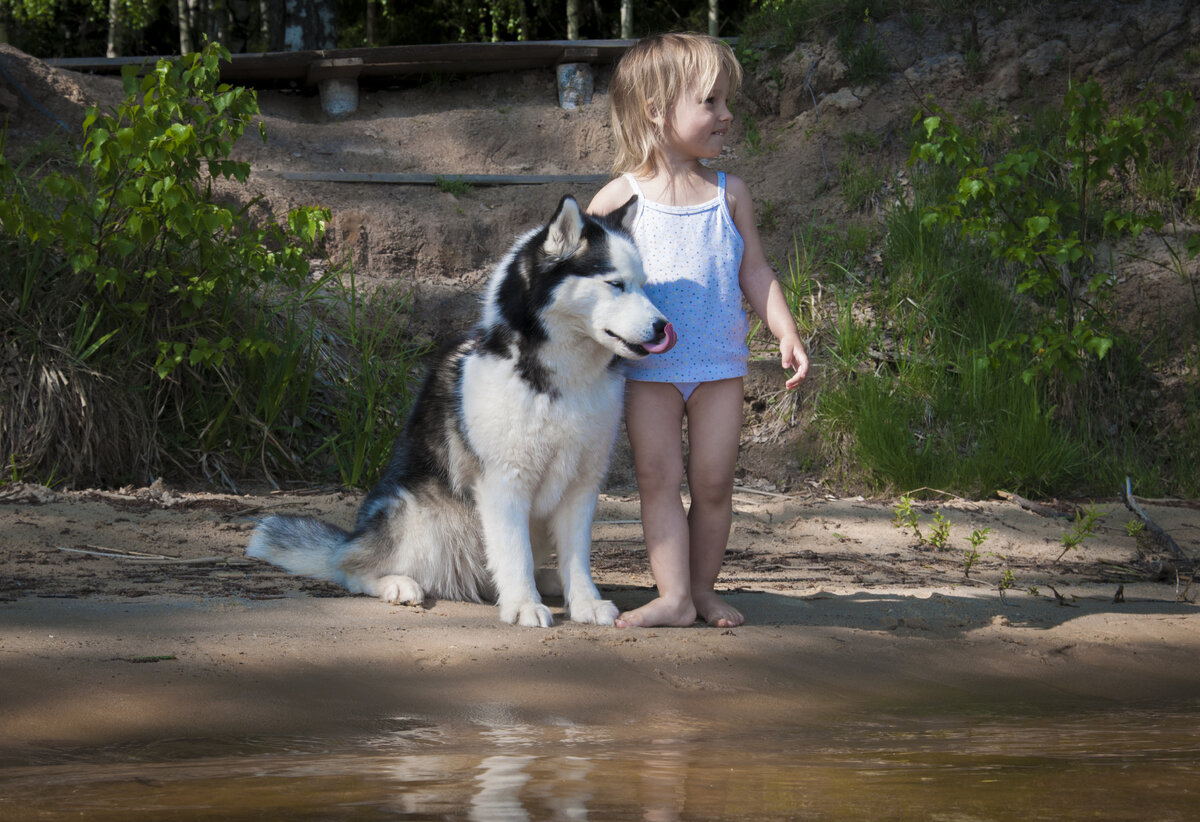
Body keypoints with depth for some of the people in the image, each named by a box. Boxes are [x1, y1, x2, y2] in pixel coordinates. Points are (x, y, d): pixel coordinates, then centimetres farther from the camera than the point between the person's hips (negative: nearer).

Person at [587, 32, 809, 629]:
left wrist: (786, 332, -2)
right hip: (649, 368, -2)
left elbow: (754, 270, 8)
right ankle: (672, 597, -5)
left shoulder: (728, 194, 5)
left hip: (719, 364, 2)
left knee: (713, 483, 3)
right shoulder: (621, 197, -3)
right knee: (658, 479, -5)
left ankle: (702, 587, 15)